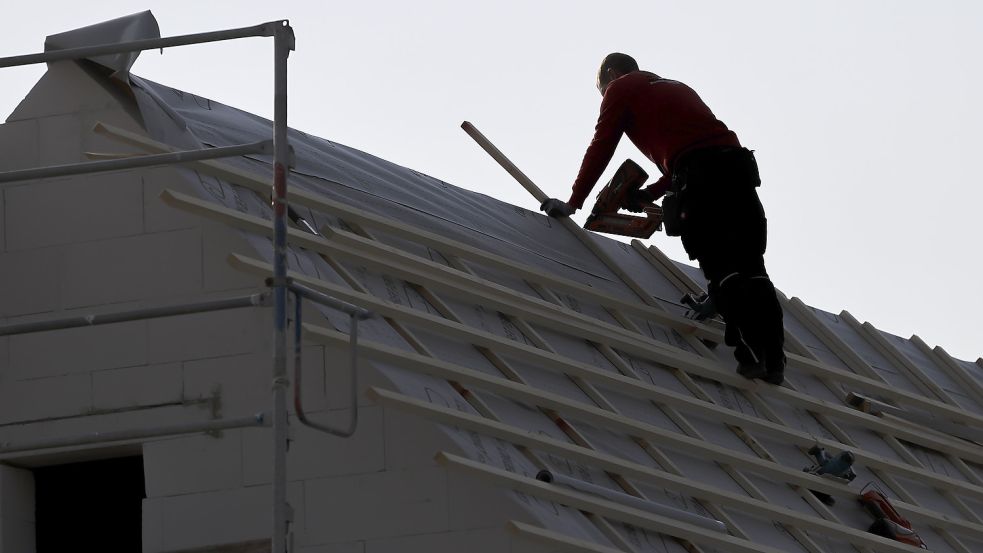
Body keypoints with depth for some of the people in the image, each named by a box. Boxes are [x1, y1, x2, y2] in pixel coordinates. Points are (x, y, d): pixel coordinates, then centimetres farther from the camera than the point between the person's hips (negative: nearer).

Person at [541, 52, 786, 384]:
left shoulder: (621, 88, 17)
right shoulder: (674, 87, 38)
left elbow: (601, 148, 14)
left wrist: (573, 202, 19)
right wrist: (648, 195, 37)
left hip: (700, 174, -7)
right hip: (738, 166, 7)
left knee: (723, 270, -13)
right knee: (750, 267, 4)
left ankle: (755, 353, -24)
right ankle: (773, 359, -5)